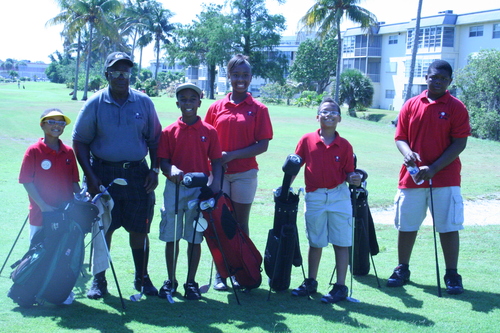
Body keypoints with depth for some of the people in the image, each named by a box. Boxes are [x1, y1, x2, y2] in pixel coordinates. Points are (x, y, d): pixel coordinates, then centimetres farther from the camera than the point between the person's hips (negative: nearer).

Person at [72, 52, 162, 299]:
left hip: (137, 173, 1)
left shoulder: (144, 103, 4)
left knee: (139, 229, 5)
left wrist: (154, 170, 0)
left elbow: (155, 139, 10)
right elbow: (80, 141, 1)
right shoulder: (95, 104, 0)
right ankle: (99, 280, 16)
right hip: (103, 172, -1)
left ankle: (142, 278, 20)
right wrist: (90, 176, -8)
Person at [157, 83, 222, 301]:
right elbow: (162, 160, 0)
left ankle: (191, 282, 16)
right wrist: (171, 170, -21)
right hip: (174, 187, 0)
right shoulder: (169, 131, 3)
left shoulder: (209, 131, 3)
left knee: (195, 238, 5)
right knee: (171, 237, 6)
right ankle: (171, 280, 19)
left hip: (200, 189, 0)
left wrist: (216, 182, -13)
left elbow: (216, 161, 3)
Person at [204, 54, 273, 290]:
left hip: (245, 173, -1)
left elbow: (263, 145, -5)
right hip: (219, 173, 2)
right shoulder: (217, 107, 6)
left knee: (241, 223, 6)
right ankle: (220, 273, 13)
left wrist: (232, 155, -12)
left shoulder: (258, 109, 0)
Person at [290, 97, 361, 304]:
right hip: (314, 197, 1)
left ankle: (340, 287, 8)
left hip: (339, 196, -1)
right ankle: (311, 283, 26)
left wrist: (354, 179, -18)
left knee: (341, 243, 0)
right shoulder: (307, 140, 0)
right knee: (315, 242, 12)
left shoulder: (344, 145, 0)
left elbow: (348, 172, 2)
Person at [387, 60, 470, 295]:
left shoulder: (456, 108, -2)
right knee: (406, 226, 9)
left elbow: (459, 143, -7)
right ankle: (402, 270, 23)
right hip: (411, 177, 3)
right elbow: (400, 137, 6)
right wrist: (408, 153, -17)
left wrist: (433, 168, -15)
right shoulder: (411, 105, 6)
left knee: (448, 227, 0)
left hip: (445, 178, -2)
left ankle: (452, 275, 10)